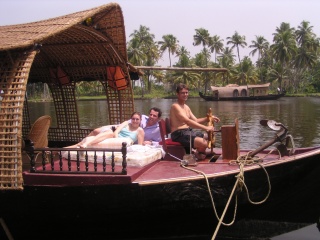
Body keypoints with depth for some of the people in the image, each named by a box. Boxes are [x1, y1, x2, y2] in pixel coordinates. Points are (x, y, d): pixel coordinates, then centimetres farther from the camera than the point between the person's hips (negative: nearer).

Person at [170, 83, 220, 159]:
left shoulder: (186, 107, 17)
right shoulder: (175, 106, -15)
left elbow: (195, 121, 18)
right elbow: (188, 121, -26)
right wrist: (206, 128, -31)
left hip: (188, 131, 10)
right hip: (179, 134, -10)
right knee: (204, 143, -24)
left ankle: (200, 153, 25)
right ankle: (199, 154, 8)